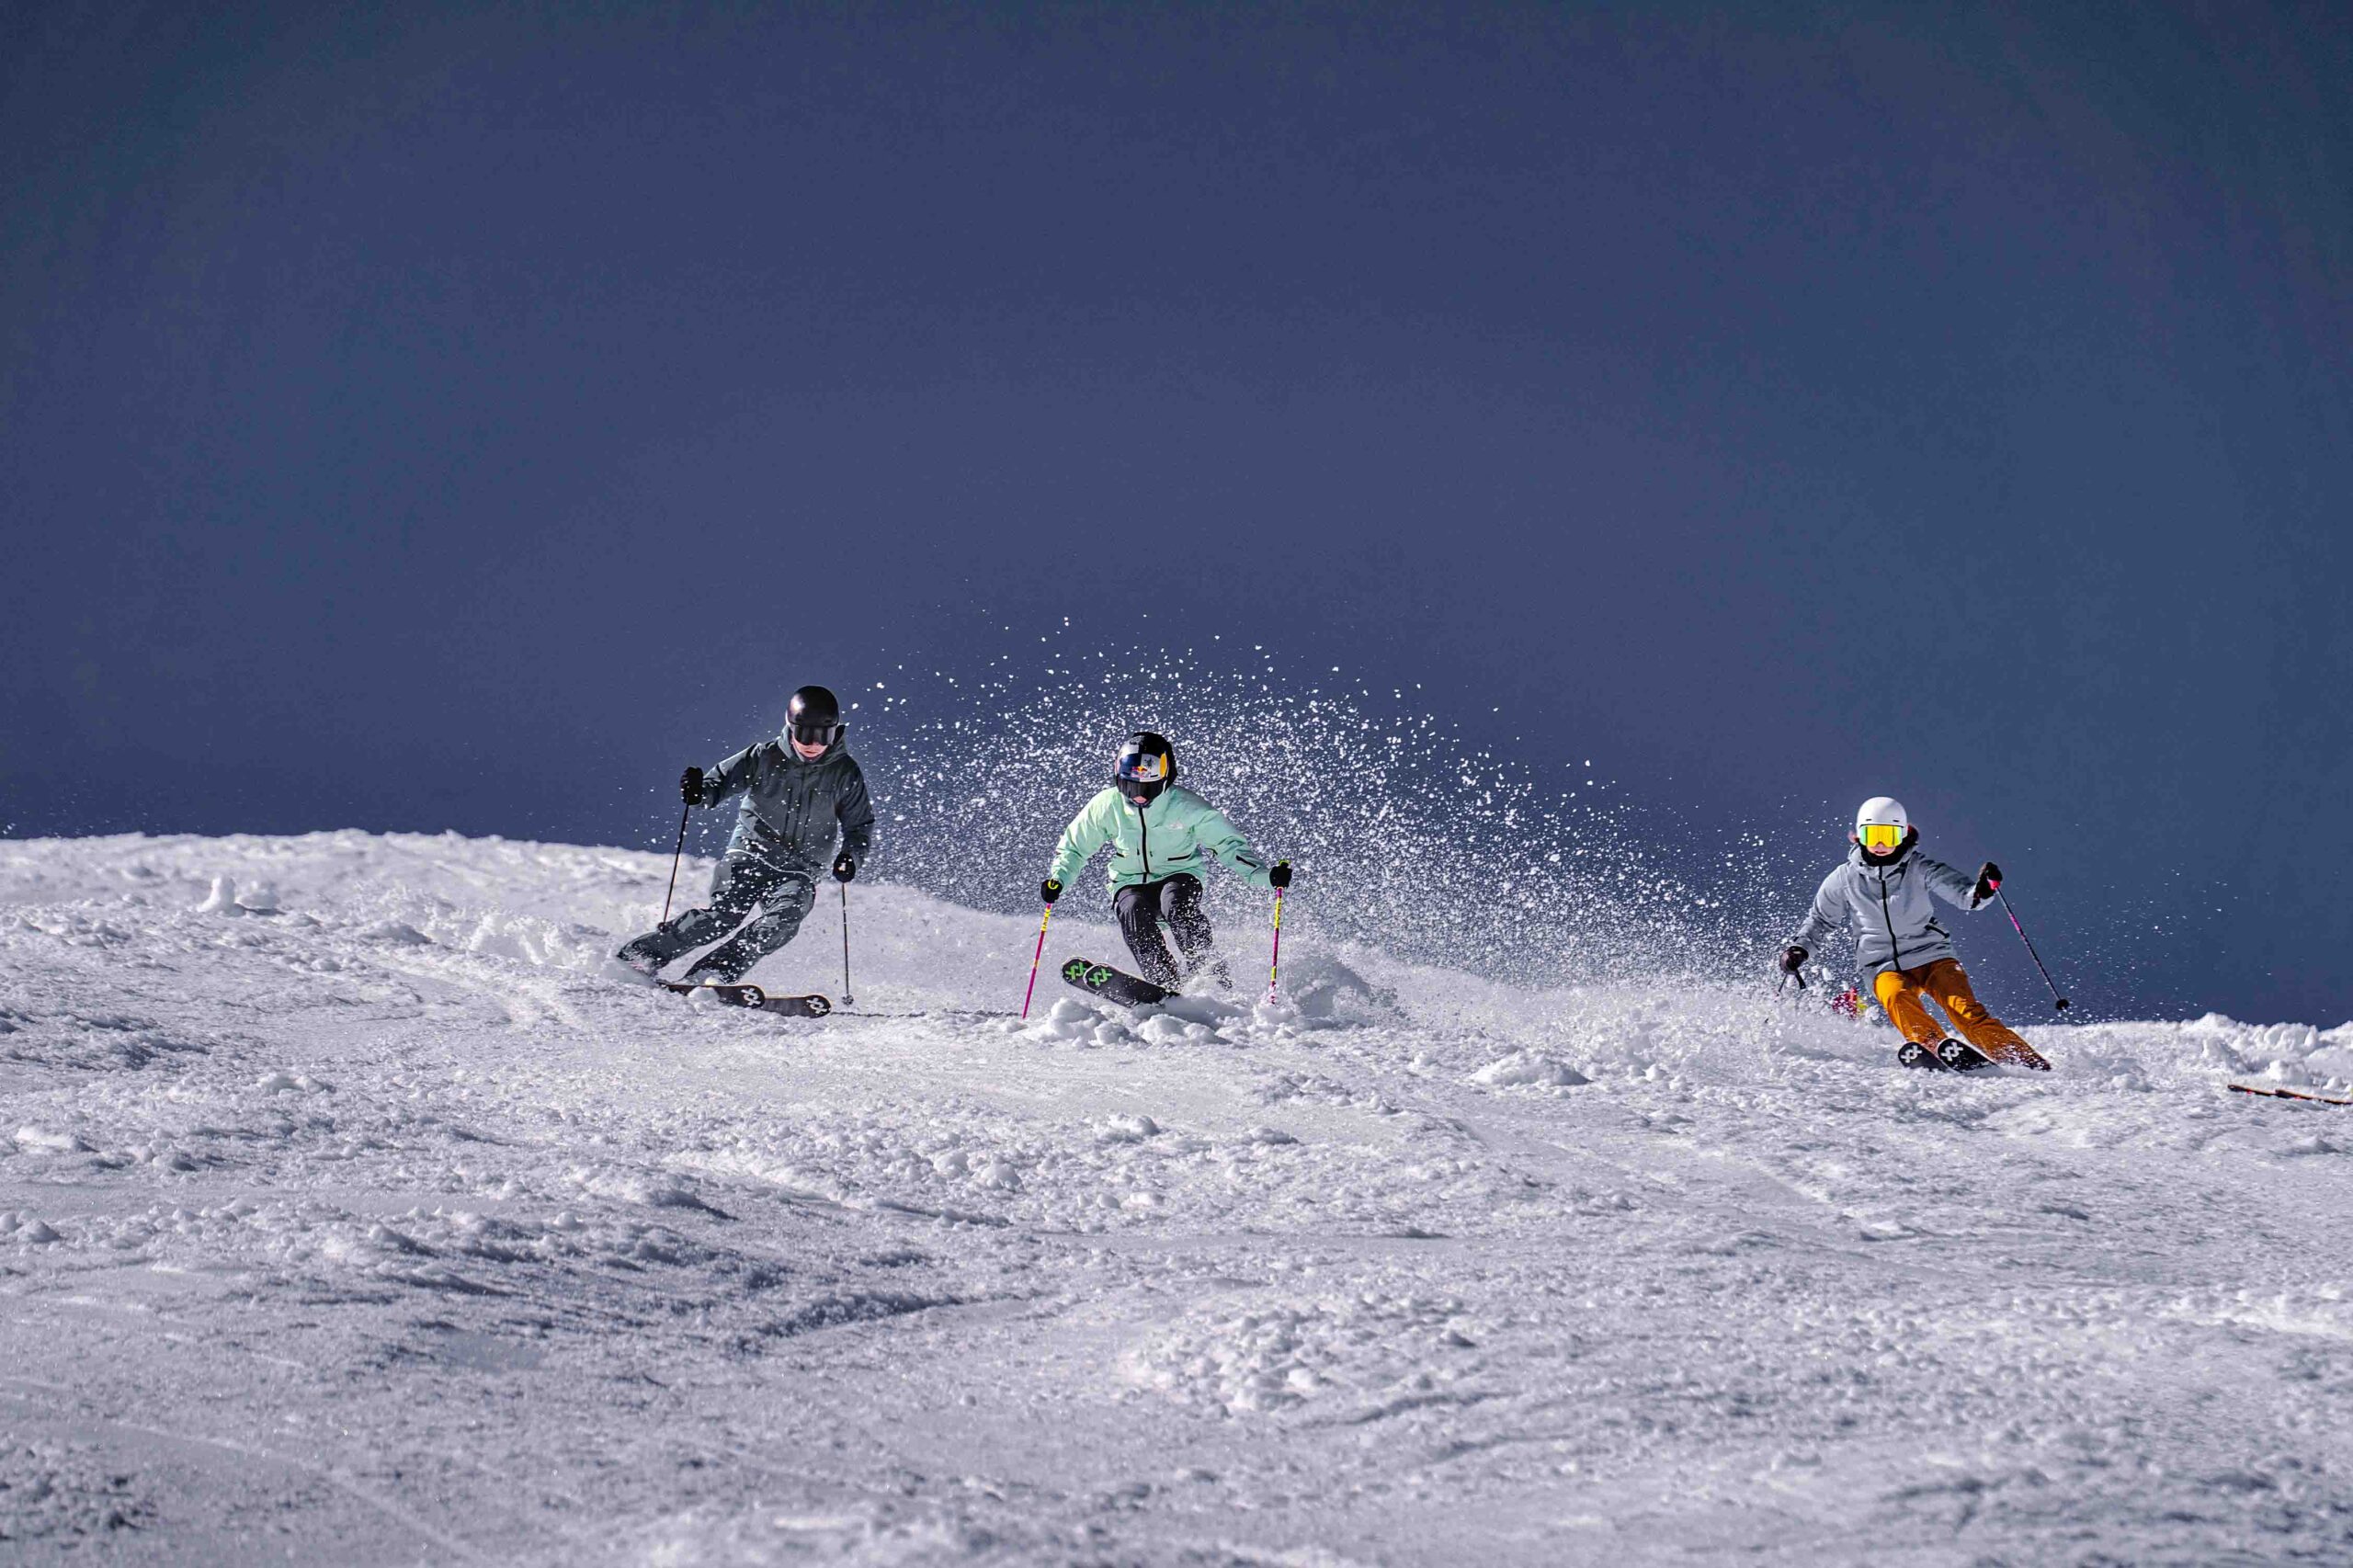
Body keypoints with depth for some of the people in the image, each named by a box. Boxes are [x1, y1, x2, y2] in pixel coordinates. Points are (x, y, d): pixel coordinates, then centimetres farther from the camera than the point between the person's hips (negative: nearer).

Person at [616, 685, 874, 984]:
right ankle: (642, 953, -15)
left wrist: (852, 856, -16)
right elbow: (722, 781, -1)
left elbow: (860, 827, 5)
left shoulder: (845, 773, -1)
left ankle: (713, 973, -30)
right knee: (725, 912, -24)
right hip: (750, 852, -1)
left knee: (786, 916, -29)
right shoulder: (765, 757, -2)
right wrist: (699, 790, -25)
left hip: (798, 869, 1)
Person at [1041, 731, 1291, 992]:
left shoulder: (1187, 807, -16)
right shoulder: (1107, 806, -9)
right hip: (1131, 884, 2)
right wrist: (1057, 879, -13)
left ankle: (1210, 969, -31)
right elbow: (1073, 846, 5)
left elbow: (1230, 844, -9)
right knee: (1133, 912, -33)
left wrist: (1265, 875, -23)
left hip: (1180, 877, -2)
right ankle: (1166, 984, -34)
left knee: (1175, 903, -37)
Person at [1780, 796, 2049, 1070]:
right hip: (1887, 968, 1)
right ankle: (1937, 1048, -46)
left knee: (1965, 1010, -22)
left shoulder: (1919, 869, -3)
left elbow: (1964, 894, -12)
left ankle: (2026, 1060, -24)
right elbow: (1820, 920, 18)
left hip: (1932, 957, -1)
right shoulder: (1845, 879, 3)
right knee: (1897, 997, -34)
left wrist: (1982, 890, -35)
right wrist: (1798, 947, 2)